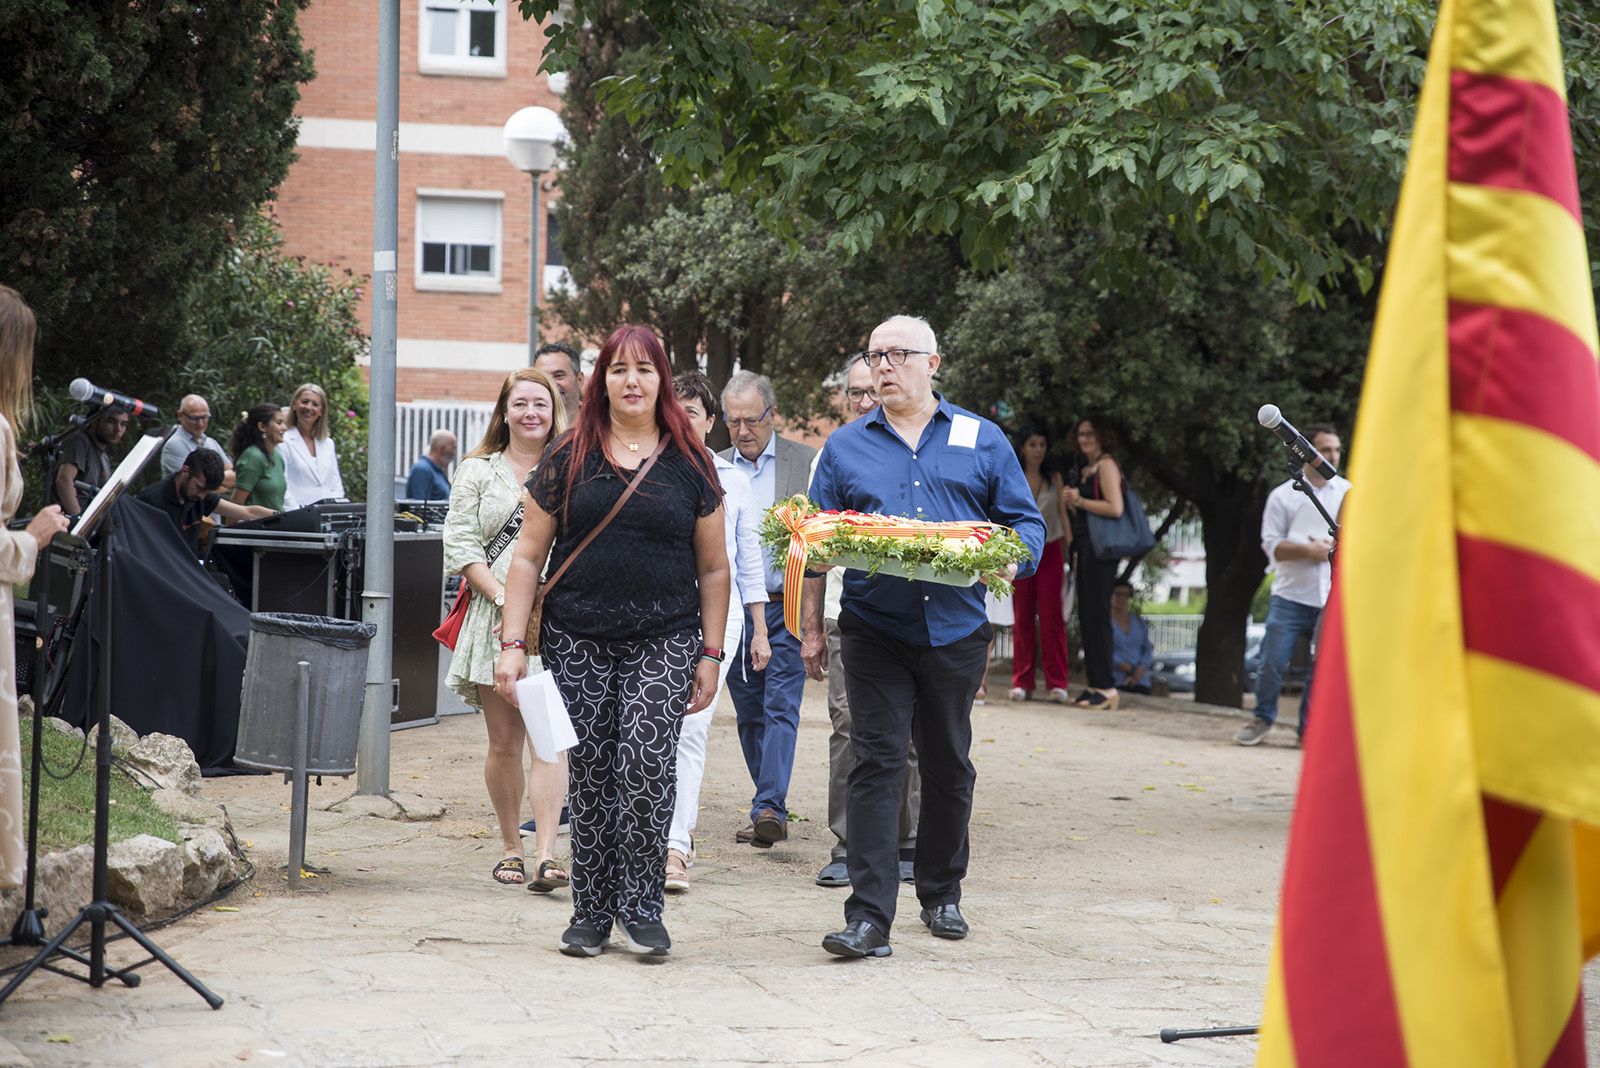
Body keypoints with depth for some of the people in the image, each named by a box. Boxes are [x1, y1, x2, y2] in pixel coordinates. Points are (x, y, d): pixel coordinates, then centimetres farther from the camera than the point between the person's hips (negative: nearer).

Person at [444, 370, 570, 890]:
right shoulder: (478, 471, 10)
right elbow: (460, 545, 3)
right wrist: (503, 598, -9)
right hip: (494, 622, 1)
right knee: (504, 742, 5)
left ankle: (545, 856, -18)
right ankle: (510, 846, 20)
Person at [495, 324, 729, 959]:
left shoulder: (689, 464, 7)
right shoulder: (568, 460, 6)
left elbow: (713, 568, 10)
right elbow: (528, 556, 6)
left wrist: (710, 655, 5)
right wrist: (513, 643, -2)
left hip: (664, 641, -1)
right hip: (578, 642, 1)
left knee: (647, 763, -15)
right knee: (591, 776, 3)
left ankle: (641, 906, -3)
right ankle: (591, 913, 13)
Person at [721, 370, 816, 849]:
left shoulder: (807, 462, 1)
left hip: (786, 606, -3)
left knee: (781, 706, -12)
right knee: (749, 714, 8)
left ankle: (770, 807, -18)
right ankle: (769, 809, 16)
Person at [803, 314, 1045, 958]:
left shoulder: (982, 441, 8)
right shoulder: (845, 448, 9)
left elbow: (1026, 523, 8)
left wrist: (1011, 561, -14)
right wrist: (811, 627, 5)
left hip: (955, 632, 1)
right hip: (874, 633, -1)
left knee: (948, 766, 11)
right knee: (876, 764, -8)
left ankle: (942, 896, 28)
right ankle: (868, 916, -11)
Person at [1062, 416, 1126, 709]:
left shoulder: (1106, 465, -7)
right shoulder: (1085, 470, 20)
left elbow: (1115, 508, -18)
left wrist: (1079, 500, -11)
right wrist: (1072, 503, 8)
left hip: (1099, 547, -10)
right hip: (1084, 547, 10)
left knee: (1096, 615, -11)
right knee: (1086, 616, 8)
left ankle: (1106, 687, -11)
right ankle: (1094, 684, 11)